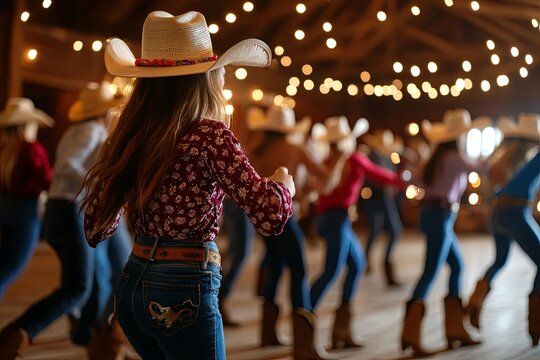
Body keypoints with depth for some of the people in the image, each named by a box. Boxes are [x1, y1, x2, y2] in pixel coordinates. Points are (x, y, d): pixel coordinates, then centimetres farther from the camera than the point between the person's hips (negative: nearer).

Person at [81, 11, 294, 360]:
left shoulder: (125, 138, 2)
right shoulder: (210, 136, -14)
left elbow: (96, 231, 11)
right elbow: (271, 216, -23)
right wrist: (283, 185, 1)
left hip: (132, 287, 7)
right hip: (186, 294, -7)